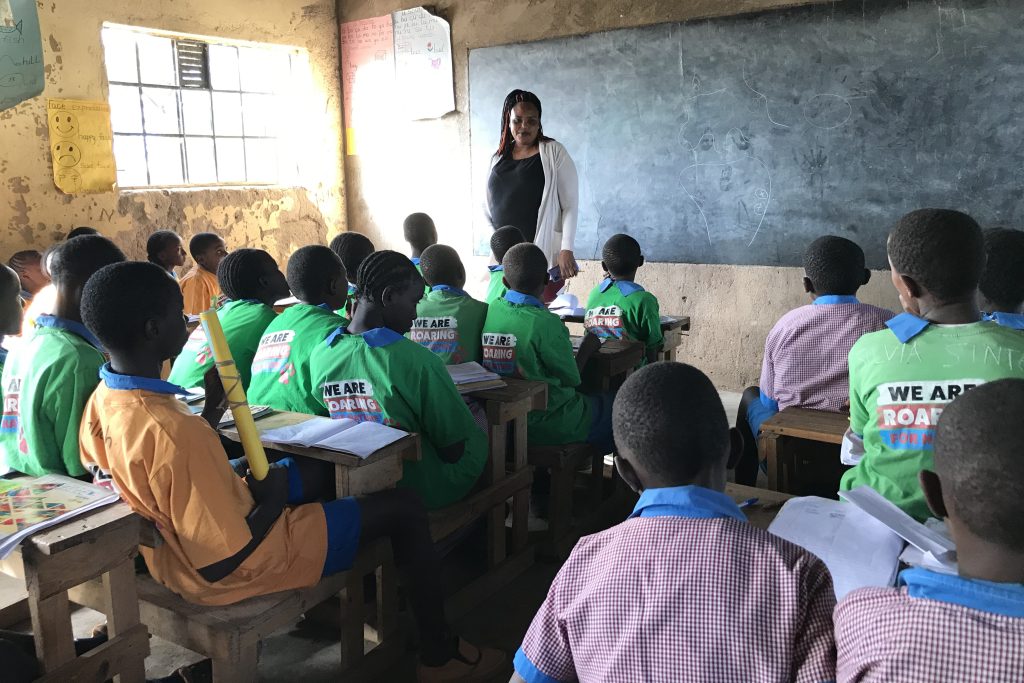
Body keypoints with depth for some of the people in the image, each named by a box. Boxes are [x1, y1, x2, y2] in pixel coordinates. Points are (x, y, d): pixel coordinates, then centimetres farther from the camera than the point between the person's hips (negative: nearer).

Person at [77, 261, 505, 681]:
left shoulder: (101, 401, -8)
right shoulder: (177, 434, -37)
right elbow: (221, 562, -31)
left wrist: (211, 408, 3)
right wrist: (272, 499, -15)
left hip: (172, 547, 9)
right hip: (234, 566, -9)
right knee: (403, 509, 0)